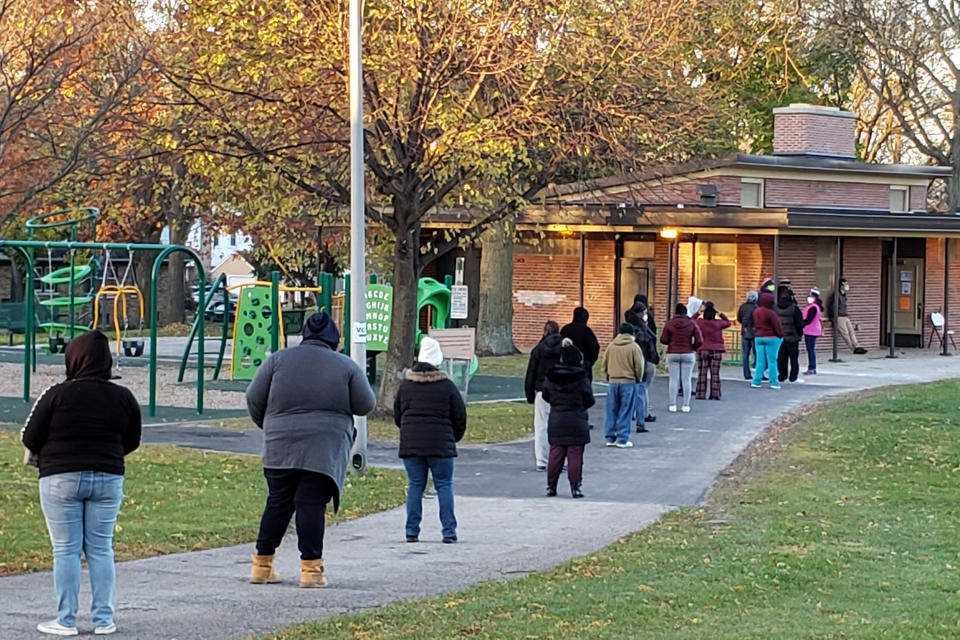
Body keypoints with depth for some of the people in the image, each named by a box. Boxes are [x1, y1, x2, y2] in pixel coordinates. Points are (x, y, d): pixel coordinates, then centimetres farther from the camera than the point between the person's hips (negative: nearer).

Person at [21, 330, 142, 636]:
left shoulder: (57, 395, -12)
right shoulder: (123, 397, -1)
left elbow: (30, 439, -6)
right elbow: (132, 441, 8)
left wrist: (42, 456, 15)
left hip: (61, 479, -3)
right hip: (108, 479, 3)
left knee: (66, 551, 4)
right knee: (101, 549, 11)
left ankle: (66, 621, 6)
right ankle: (103, 619, 11)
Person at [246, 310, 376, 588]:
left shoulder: (279, 359, 4)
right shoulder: (346, 366, 1)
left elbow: (254, 398, 6)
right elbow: (365, 405, 5)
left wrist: (267, 425, 23)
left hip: (281, 447, 2)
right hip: (325, 449, -2)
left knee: (278, 503, 10)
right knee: (311, 504, -2)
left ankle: (262, 564, 14)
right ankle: (311, 568, -5)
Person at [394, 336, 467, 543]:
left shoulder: (405, 385, 5)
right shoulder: (447, 386, -4)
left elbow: (397, 415, 14)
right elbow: (460, 417, 1)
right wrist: (454, 438, 18)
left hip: (410, 444, 3)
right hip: (440, 444, -3)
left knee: (415, 485, 9)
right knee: (444, 485, 4)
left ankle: (412, 531, 6)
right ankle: (449, 531, 1)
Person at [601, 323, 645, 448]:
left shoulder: (611, 346, 4)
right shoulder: (634, 347, -8)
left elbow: (605, 363, 10)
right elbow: (639, 367, -6)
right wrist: (638, 379, 11)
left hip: (613, 382, 4)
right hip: (629, 382, -4)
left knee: (612, 411, 11)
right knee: (625, 413, 1)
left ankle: (610, 438, 14)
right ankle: (622, 440, 0)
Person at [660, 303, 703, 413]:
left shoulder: (669, 324, -5)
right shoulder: (692, 324, -4)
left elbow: (663, 339, -4)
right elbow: (699, 341, -6)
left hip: (672, 354, 0)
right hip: (688, 354, 0)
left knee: (674, 380, 3)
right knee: (686, 380, 4)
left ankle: (672, 405, 1)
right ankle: (686, 405, 4)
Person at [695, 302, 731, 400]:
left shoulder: (699, 322, -7)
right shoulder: (718, 323, -7)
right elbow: (728, 323, 11)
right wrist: (720, 313, 7)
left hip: (702, 350, 0)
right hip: (716, 351, 0)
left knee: (702, 373, 4)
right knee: (715, 374, 4)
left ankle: (701, 395, 0)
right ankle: (715, 395, 1)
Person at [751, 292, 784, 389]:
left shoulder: (756, 311, 4)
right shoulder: (770, 313, -17)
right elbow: (777, 326, -12)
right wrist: (781, 336, 0)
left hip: (758, 337, 6)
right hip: (771, 338, -6)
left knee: (760, 361, 9)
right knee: (772, 361, 0)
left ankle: (756, 381, 6)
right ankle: (773, 383, 2)